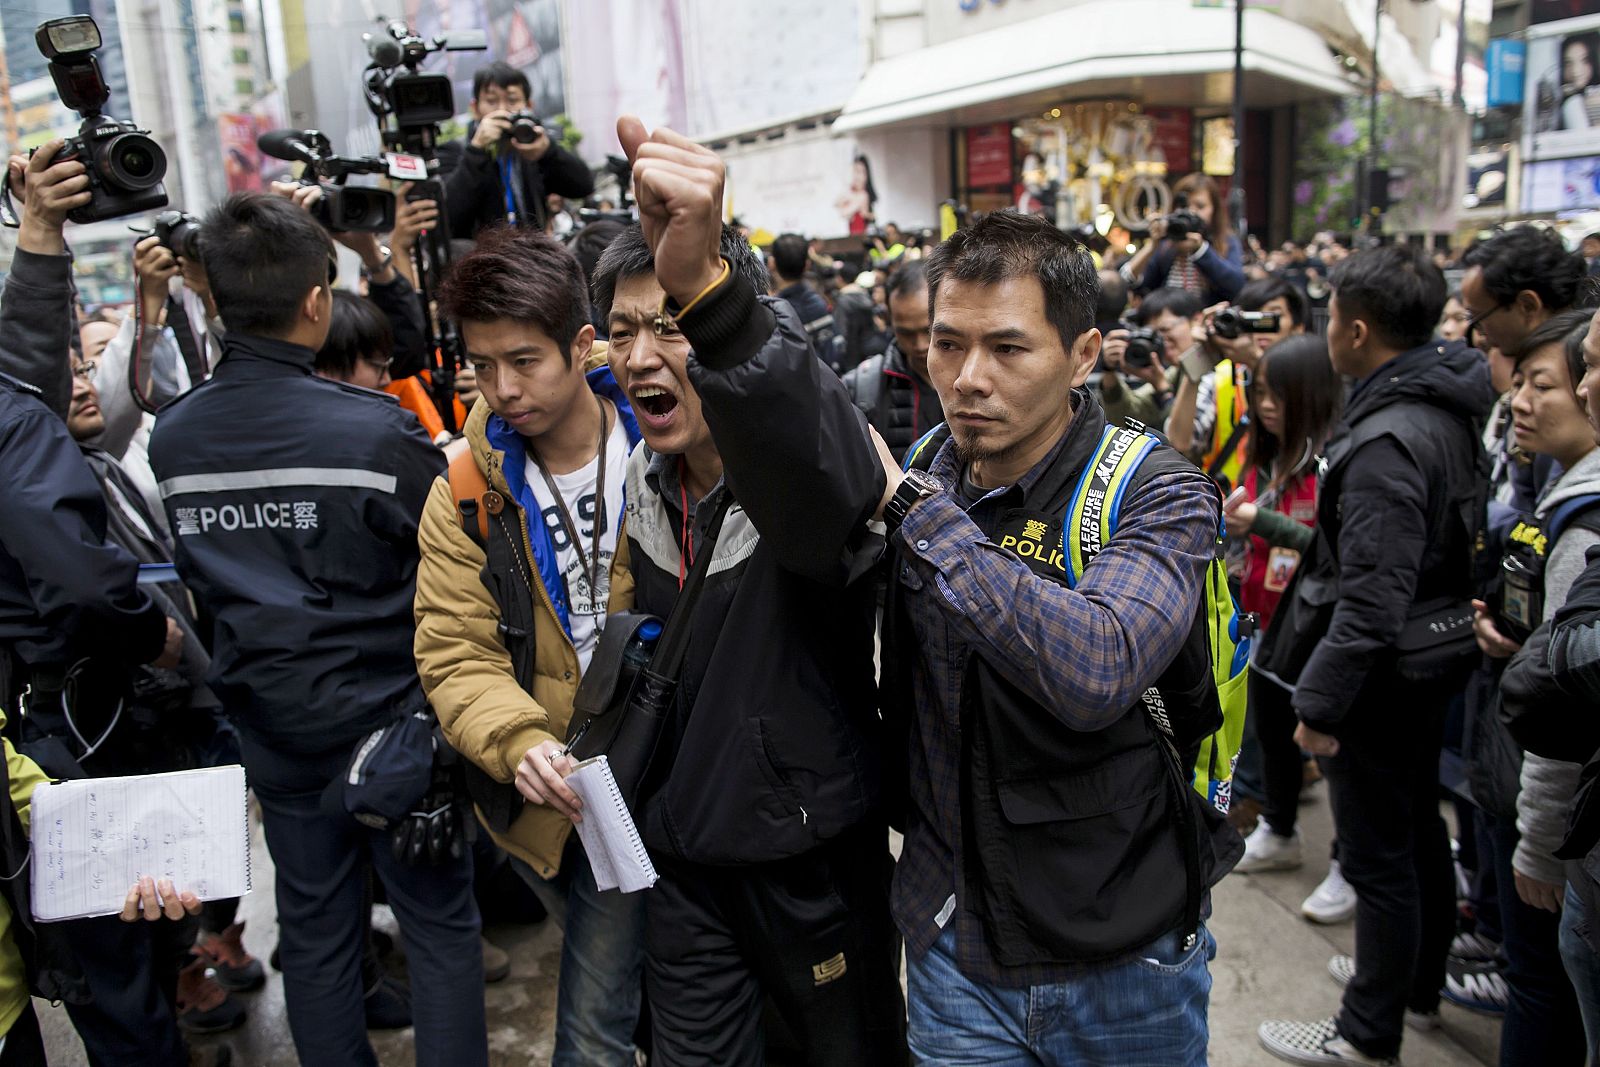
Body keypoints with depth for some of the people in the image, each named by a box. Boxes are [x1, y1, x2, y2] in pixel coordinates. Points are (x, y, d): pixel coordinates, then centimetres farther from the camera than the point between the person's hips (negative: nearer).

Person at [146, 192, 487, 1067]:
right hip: (390, 722, -5)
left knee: (312, 931, 19)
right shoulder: (377, 430, -21)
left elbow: (195, 579, 8)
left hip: (274, 732, 5)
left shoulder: (170, 439, -3)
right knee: (440, 926, 11)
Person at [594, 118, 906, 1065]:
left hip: (816, 853, -5)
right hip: (681, 856, 5)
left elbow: (815, 458, -48)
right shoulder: (644, 484, 0)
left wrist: (710, 288, -63)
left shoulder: (817, 467, -21)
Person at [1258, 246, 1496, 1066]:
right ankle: (1421, 981, 43)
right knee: (1418, 826, 23)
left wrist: (1318, 701, -22)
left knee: (1377, 856, 4)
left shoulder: (1387, 441, -26)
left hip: (1383, 675, -10)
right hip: (1432, 660, 10)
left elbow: (1373, 599, -29)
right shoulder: (1449, 404, 4)